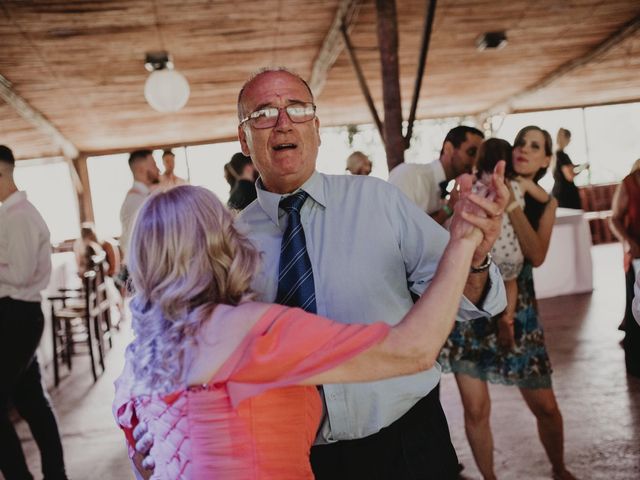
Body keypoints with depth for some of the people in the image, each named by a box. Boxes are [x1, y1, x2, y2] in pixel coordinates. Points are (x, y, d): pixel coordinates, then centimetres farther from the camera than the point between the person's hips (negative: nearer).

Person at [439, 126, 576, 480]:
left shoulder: (545, 202, 5)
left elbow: (537, 256, -12)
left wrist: (512, 205, -19)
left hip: (516, 308, 2)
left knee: (545, 406, 7)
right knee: (476, 409, 0)